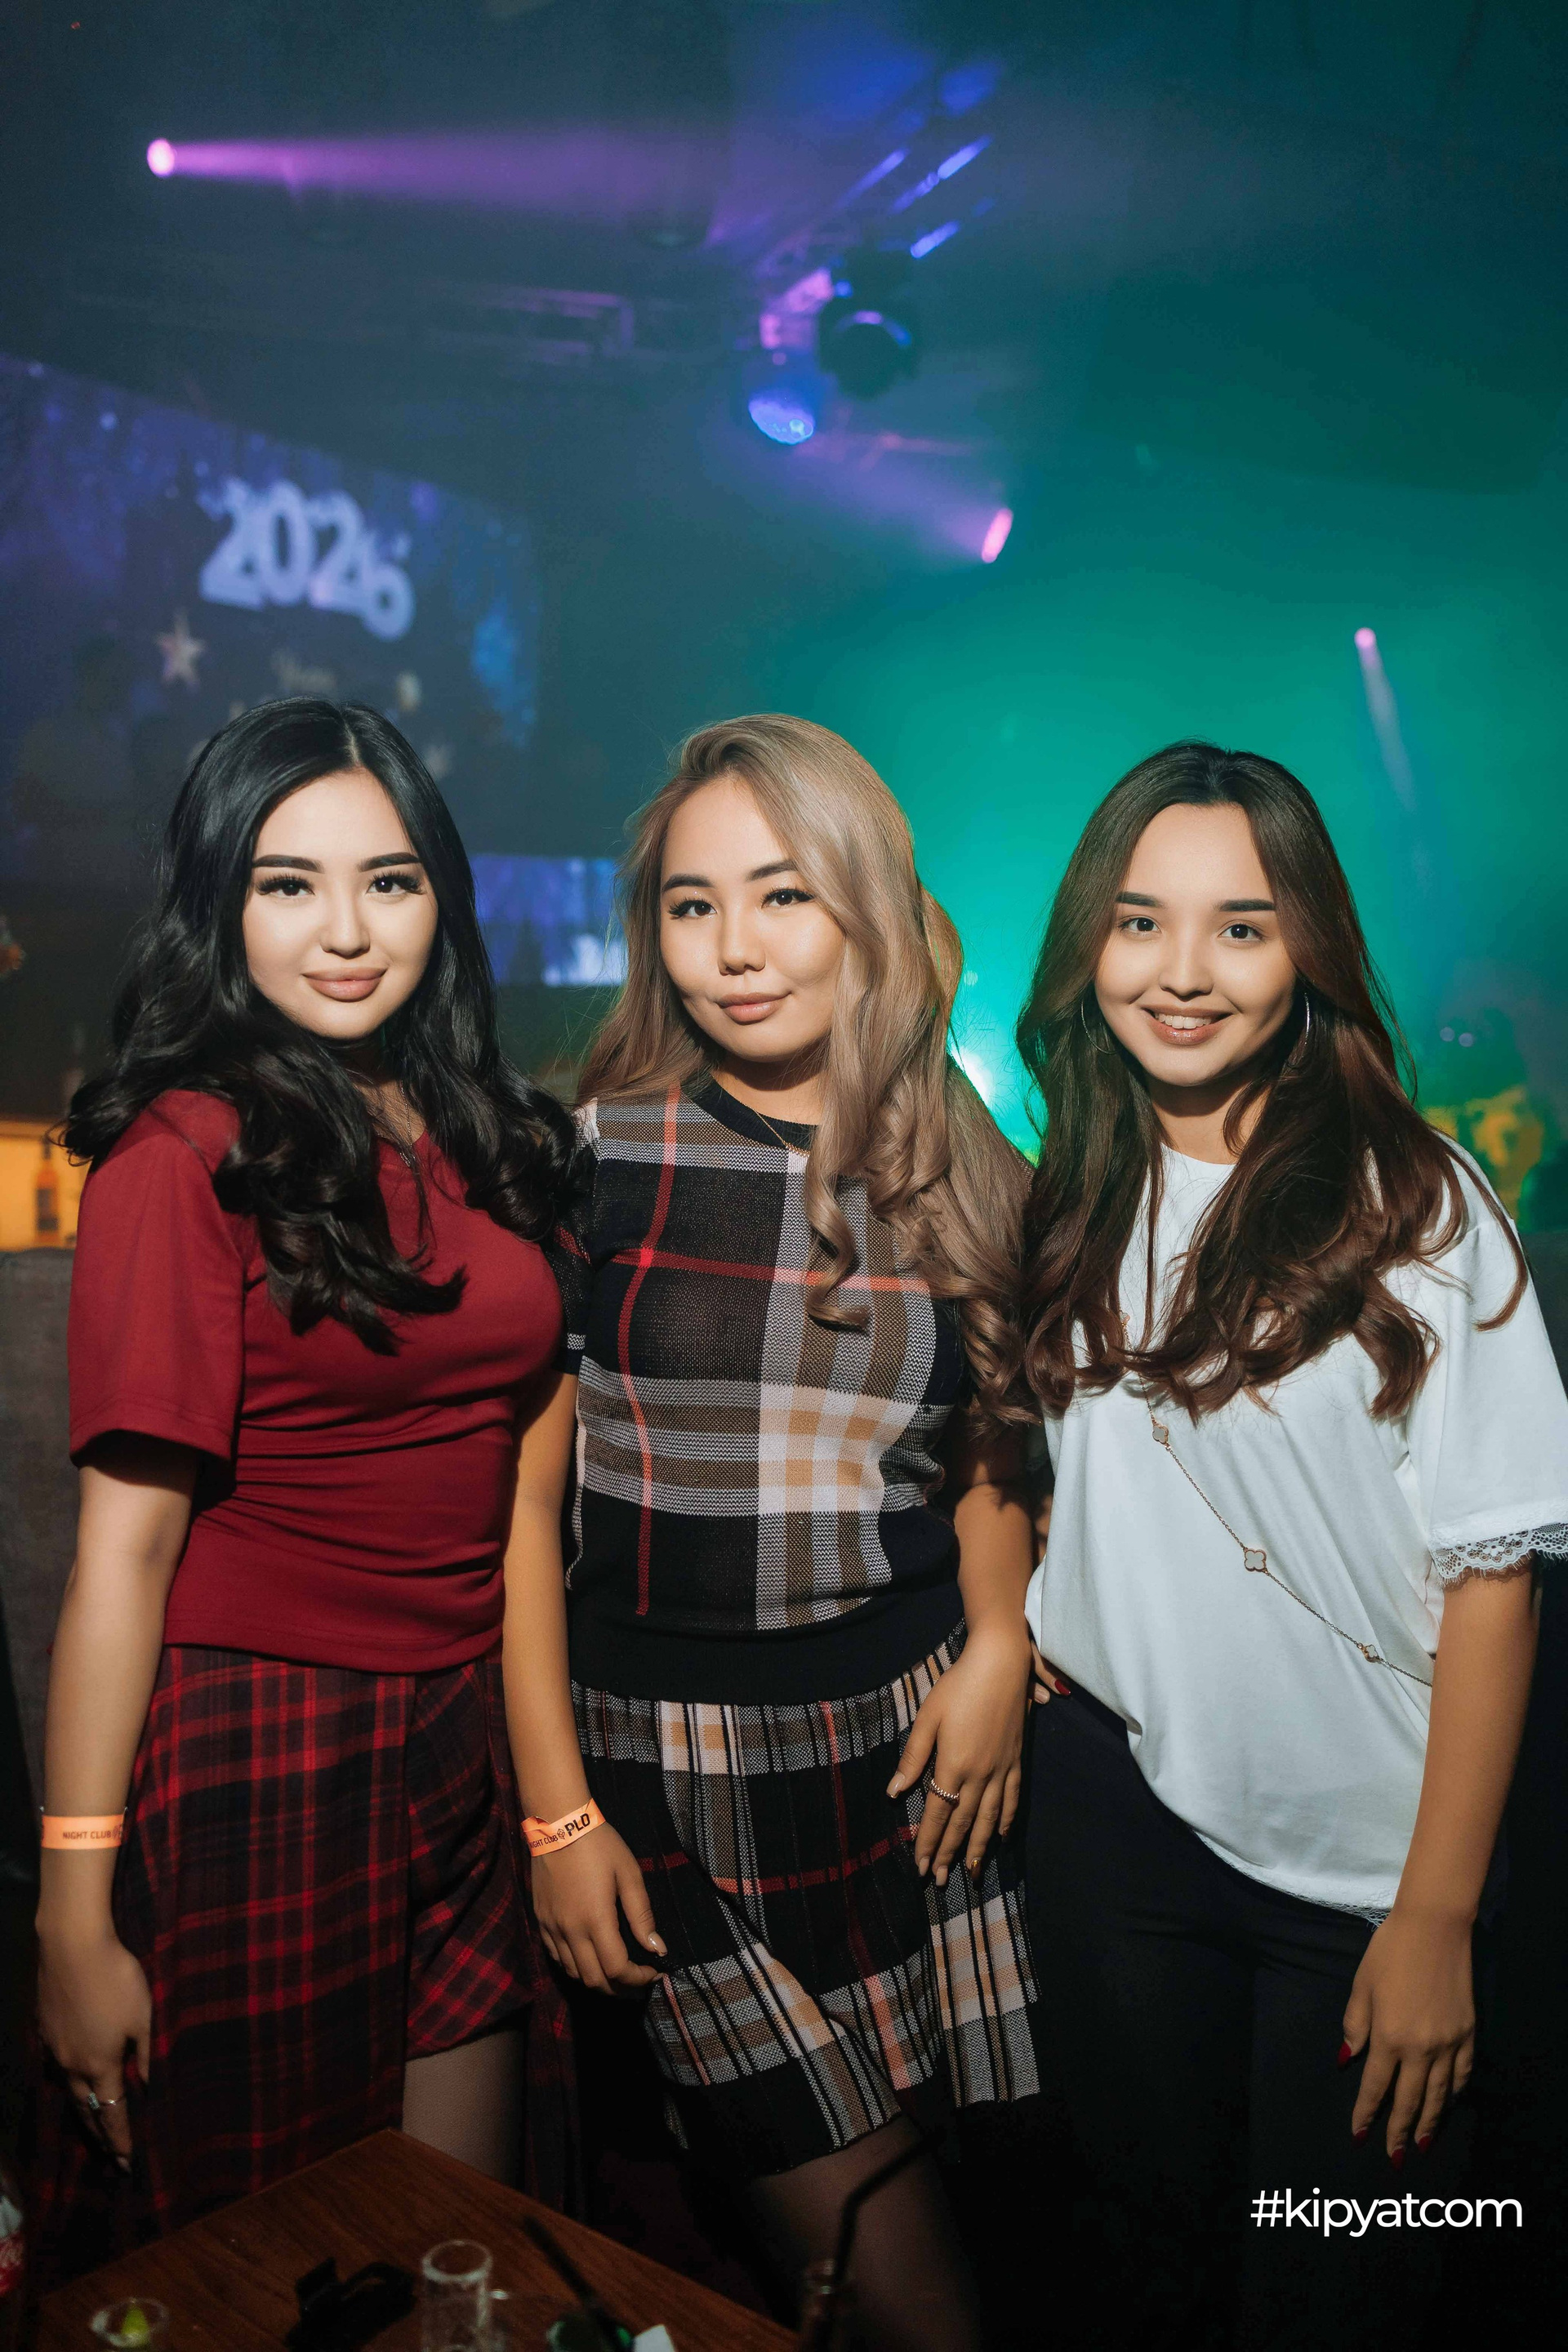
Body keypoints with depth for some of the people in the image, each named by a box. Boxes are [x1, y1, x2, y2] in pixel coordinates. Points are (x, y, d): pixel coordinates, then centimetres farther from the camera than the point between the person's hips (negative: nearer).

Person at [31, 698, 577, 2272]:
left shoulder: (470, 1134, 6)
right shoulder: (183, 1153, -12)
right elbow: (127, 1540, -15)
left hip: (468, 1739, 6)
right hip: (257, 1752, -5)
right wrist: (74, 1916, -13)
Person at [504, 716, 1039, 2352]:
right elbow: (520, 1498, -4)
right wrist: (557, 1813, -4)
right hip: (666, 1757, -2)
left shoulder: (964, 1175, 3)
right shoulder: (590, 1159, -7)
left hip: (908, 1741, 3)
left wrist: (996, 1648, -1)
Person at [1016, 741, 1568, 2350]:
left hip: (1359, 1853, -3)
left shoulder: (1414, 1205, -12)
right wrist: (1016, 1643, 2)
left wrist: (1435, 1917, -12)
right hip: (1116, 1806, 3)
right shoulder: (1069, 1204, 1)